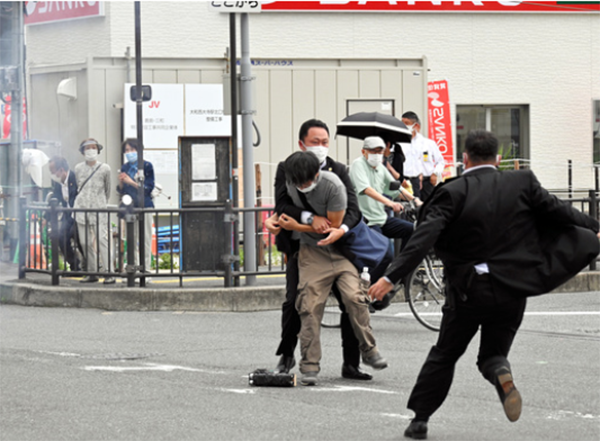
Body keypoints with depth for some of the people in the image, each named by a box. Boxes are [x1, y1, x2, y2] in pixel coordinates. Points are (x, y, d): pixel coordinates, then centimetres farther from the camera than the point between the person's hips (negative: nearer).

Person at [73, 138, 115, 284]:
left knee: (102, 239, -14)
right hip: (82, 209, 3)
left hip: (99, 209, -3)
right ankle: (91, 273, 10)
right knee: (85, 242, 2)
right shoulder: (78, 168, 10)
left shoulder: (104, 168, 3)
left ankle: (108, 273, -15)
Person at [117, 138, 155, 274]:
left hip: (144, 206, -5)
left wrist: (131, 182, -15)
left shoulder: (146, 166, -2)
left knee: (145, 238, -5)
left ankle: (146, 268, -4)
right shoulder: (125, 167, 13)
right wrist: (121, 182, -4)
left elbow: (148, 187, -8)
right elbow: (121, 190, 16)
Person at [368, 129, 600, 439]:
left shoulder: (453, 193, -10)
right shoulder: (522, 183, -3)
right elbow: (558, 211, 5)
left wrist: (392, 277, -22)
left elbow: (424, 237, -19)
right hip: (512, 291, 1)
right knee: (493, 352, 13)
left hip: (467, 291, -1)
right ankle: (501, 374, -22)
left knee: (444, 354, 16)